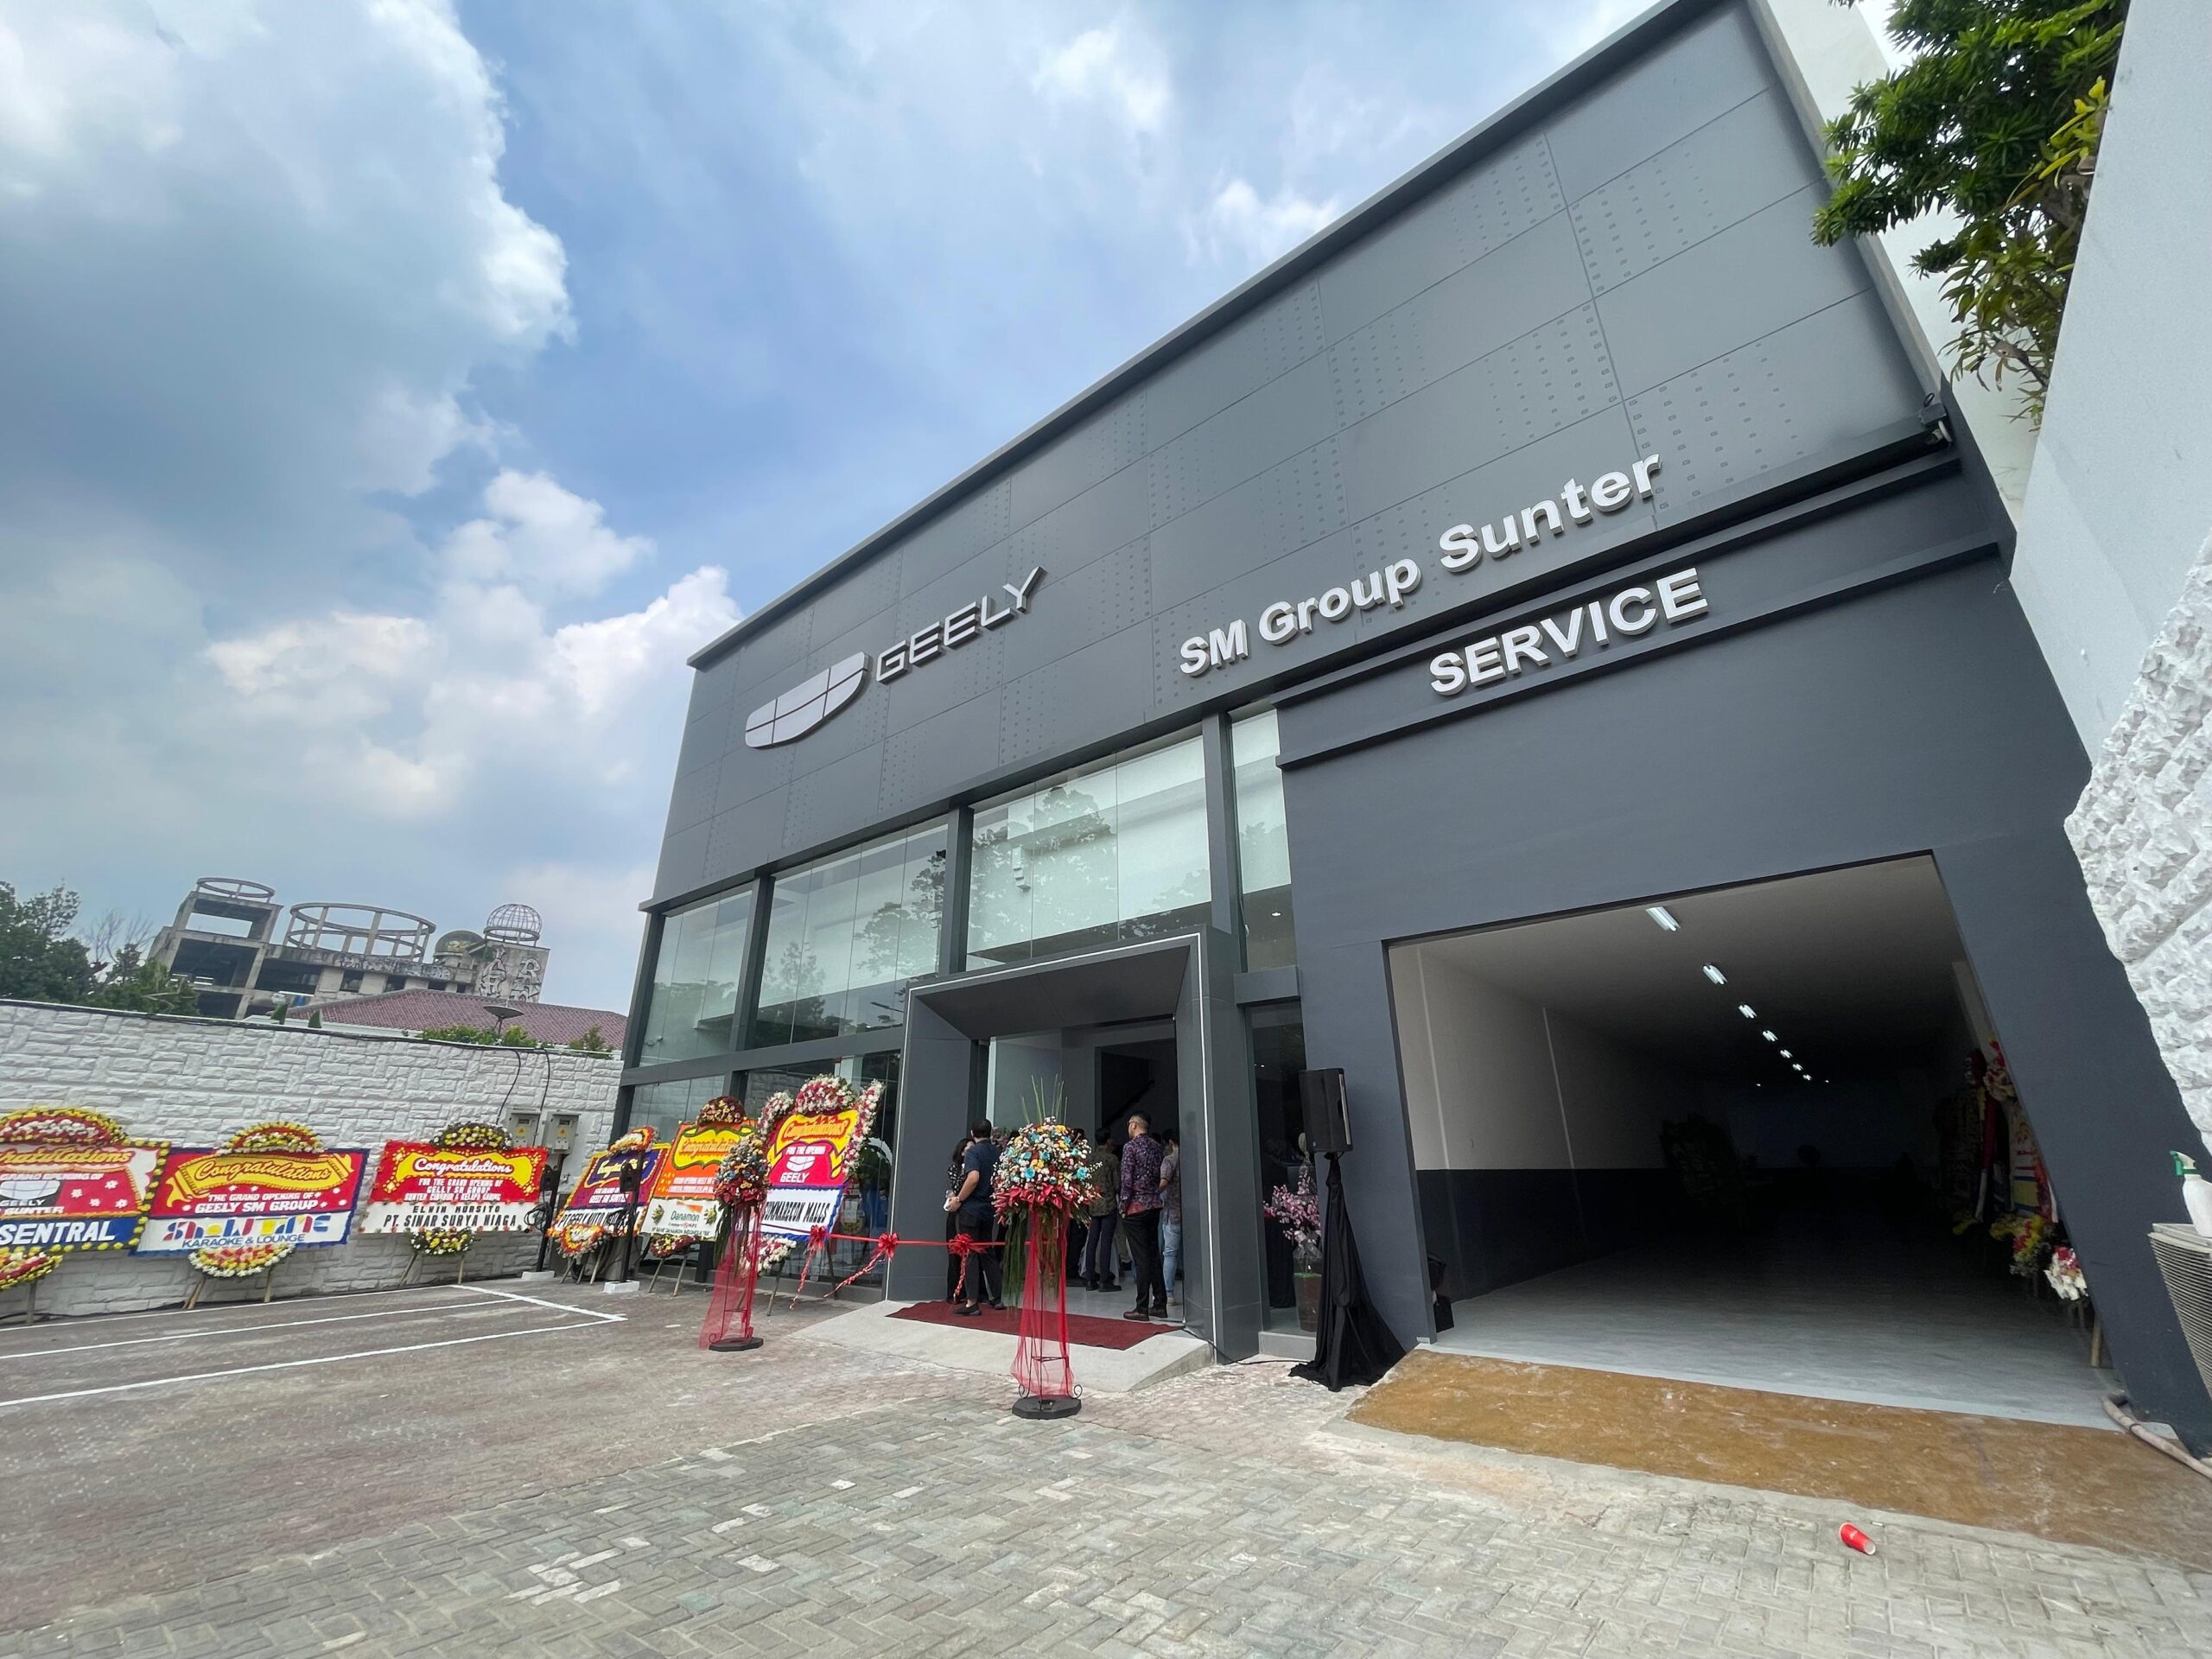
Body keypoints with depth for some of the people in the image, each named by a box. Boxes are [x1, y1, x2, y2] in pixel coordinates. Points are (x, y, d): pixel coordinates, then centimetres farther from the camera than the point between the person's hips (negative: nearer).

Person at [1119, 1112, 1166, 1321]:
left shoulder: (1130, 1147, -11)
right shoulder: (1156, 1146, 8)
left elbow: (1127, 1180, -15)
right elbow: (1159, 1175, 10)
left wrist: (1123, 1205, -6)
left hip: (1136, 1207, -6)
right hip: (1155, 1205, 7)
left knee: (1141, 1258, -3)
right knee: (1154, 1255, 12)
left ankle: (1142, 1308, 2)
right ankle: (1159, 1304, 15)